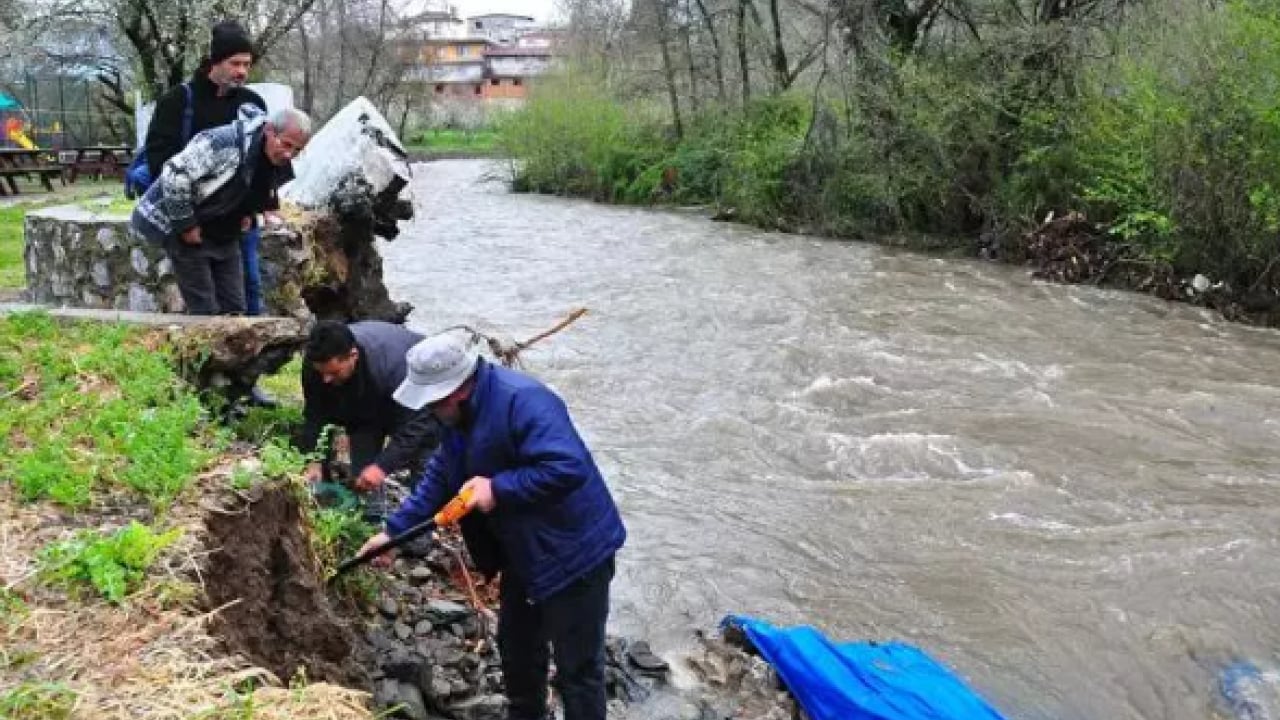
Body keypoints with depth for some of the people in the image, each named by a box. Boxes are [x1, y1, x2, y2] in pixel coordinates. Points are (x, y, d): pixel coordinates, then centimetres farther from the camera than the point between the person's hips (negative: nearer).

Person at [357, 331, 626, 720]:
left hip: (575, 552, -10)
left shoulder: (523, 401, -31)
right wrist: (394, 531, 5)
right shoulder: (461, 413, 0)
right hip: (524, 551, 10)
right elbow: (440, 477, 10)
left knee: (577, 667, 3)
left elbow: (568, 468, -38)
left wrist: (498, 489, -30)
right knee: (516, 646, 26)